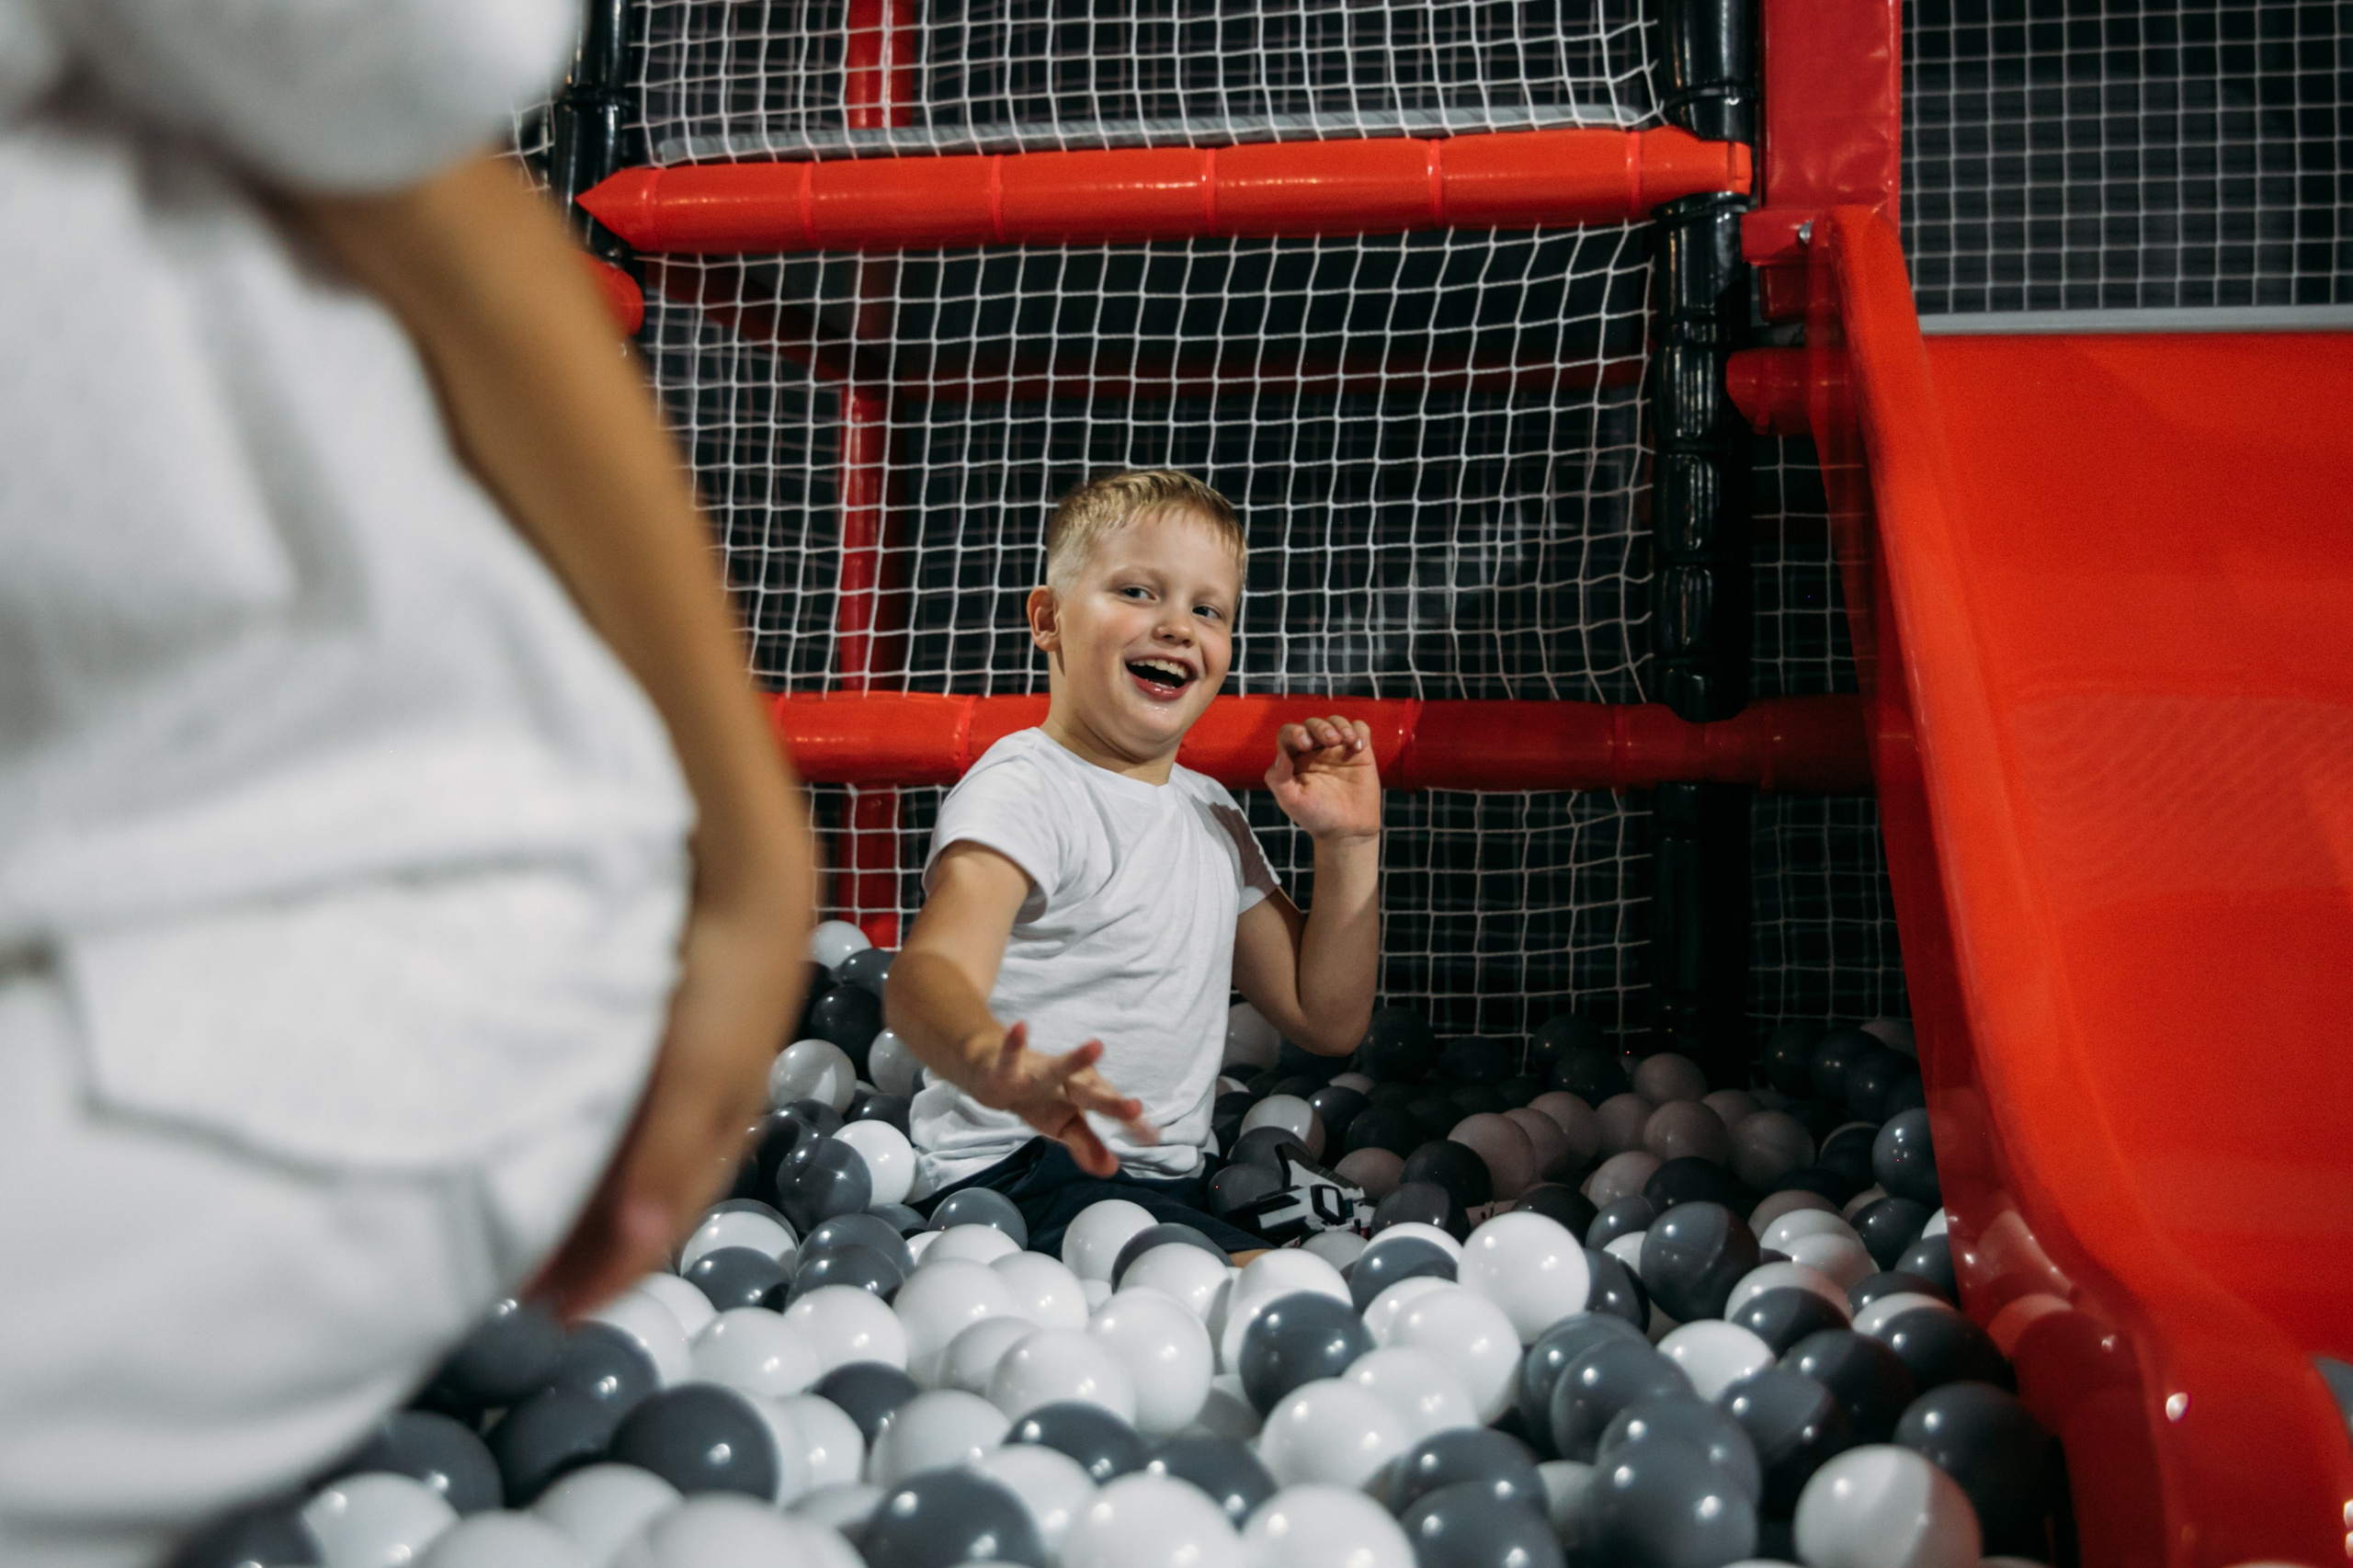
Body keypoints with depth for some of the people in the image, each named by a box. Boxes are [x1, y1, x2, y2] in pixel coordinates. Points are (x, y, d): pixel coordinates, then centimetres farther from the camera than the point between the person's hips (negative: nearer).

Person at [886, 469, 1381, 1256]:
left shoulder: (1212, 814, 17)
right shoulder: (1026, 789, -10)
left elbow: (1327, 1020, 21)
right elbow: (931, 971, -29)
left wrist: (1350, 845, 9)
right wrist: (1004, 1071, -51)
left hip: (1173, 1182, 9)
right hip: (1018, 1178, -9)